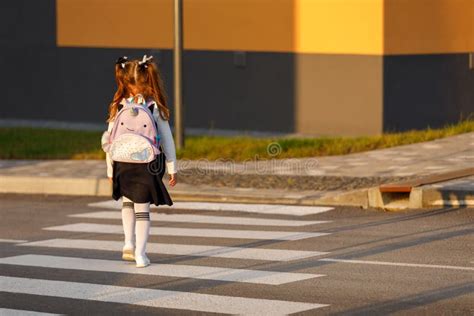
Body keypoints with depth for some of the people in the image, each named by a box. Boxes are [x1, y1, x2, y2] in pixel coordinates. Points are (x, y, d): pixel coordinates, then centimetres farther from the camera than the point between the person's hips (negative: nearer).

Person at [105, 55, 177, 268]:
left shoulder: (118, 108, -7)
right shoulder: (155, 108, -9)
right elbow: (166, 139, -6)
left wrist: (110, 170, 5)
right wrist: (172, 168, 2)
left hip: (123, 166, 1)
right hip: (147, 167, -1)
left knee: (128, 202, 26)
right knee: (142, 209, 9)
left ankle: (129, 243, 15)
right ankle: (140, 253, 6)